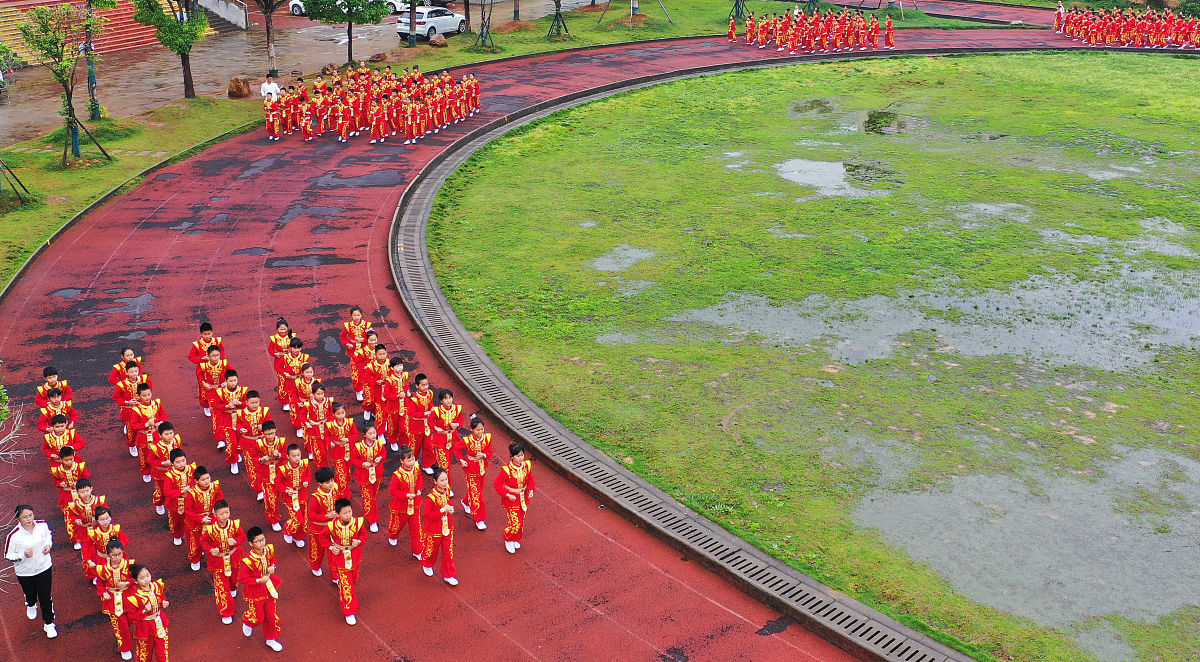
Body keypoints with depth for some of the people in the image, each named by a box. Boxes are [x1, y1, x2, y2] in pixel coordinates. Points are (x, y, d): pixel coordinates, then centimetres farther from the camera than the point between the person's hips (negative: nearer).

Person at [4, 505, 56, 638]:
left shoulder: (42, 525, -15)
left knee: (46, 597, 6)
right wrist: (23, 555, -31)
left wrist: (48, 544, -8)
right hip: (25, 572, -1)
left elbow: (48, 534, 10)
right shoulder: (14, 535, -25)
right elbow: (8, 556, -14)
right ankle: (31, 606, 61)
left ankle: (48, 623, 24)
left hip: (44, 567, 1)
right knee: (30, 594, 24)